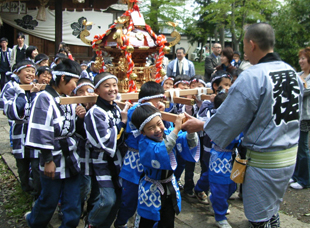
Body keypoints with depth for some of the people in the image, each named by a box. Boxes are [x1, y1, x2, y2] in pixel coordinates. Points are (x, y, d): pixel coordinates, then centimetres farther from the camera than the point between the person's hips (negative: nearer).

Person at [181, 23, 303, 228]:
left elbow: (228, 119, -15)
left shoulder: (252, 77, -21)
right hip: (290, 155, 8)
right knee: (271, 211, 24)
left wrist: (200, 126, 0)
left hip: (264, 161, -8)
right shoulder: (292, 72, 3)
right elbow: (291, 114, 12)